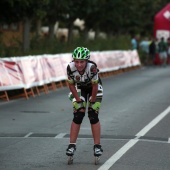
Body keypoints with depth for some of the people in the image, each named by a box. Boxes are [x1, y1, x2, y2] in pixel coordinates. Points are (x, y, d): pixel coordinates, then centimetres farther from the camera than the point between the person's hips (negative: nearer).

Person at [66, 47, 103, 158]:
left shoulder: (92, 67, -38)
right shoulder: (71, 67, -31)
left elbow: (95, 86, -25)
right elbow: (71, 85, -15)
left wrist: (91, 102, -17)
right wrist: (79, 101, -13)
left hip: (94, 88, -2)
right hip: (80, 88, 2)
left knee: (93, 116, -10)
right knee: (77, 116, -8)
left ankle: (97, 146, -1)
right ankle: (72, 145, -2)